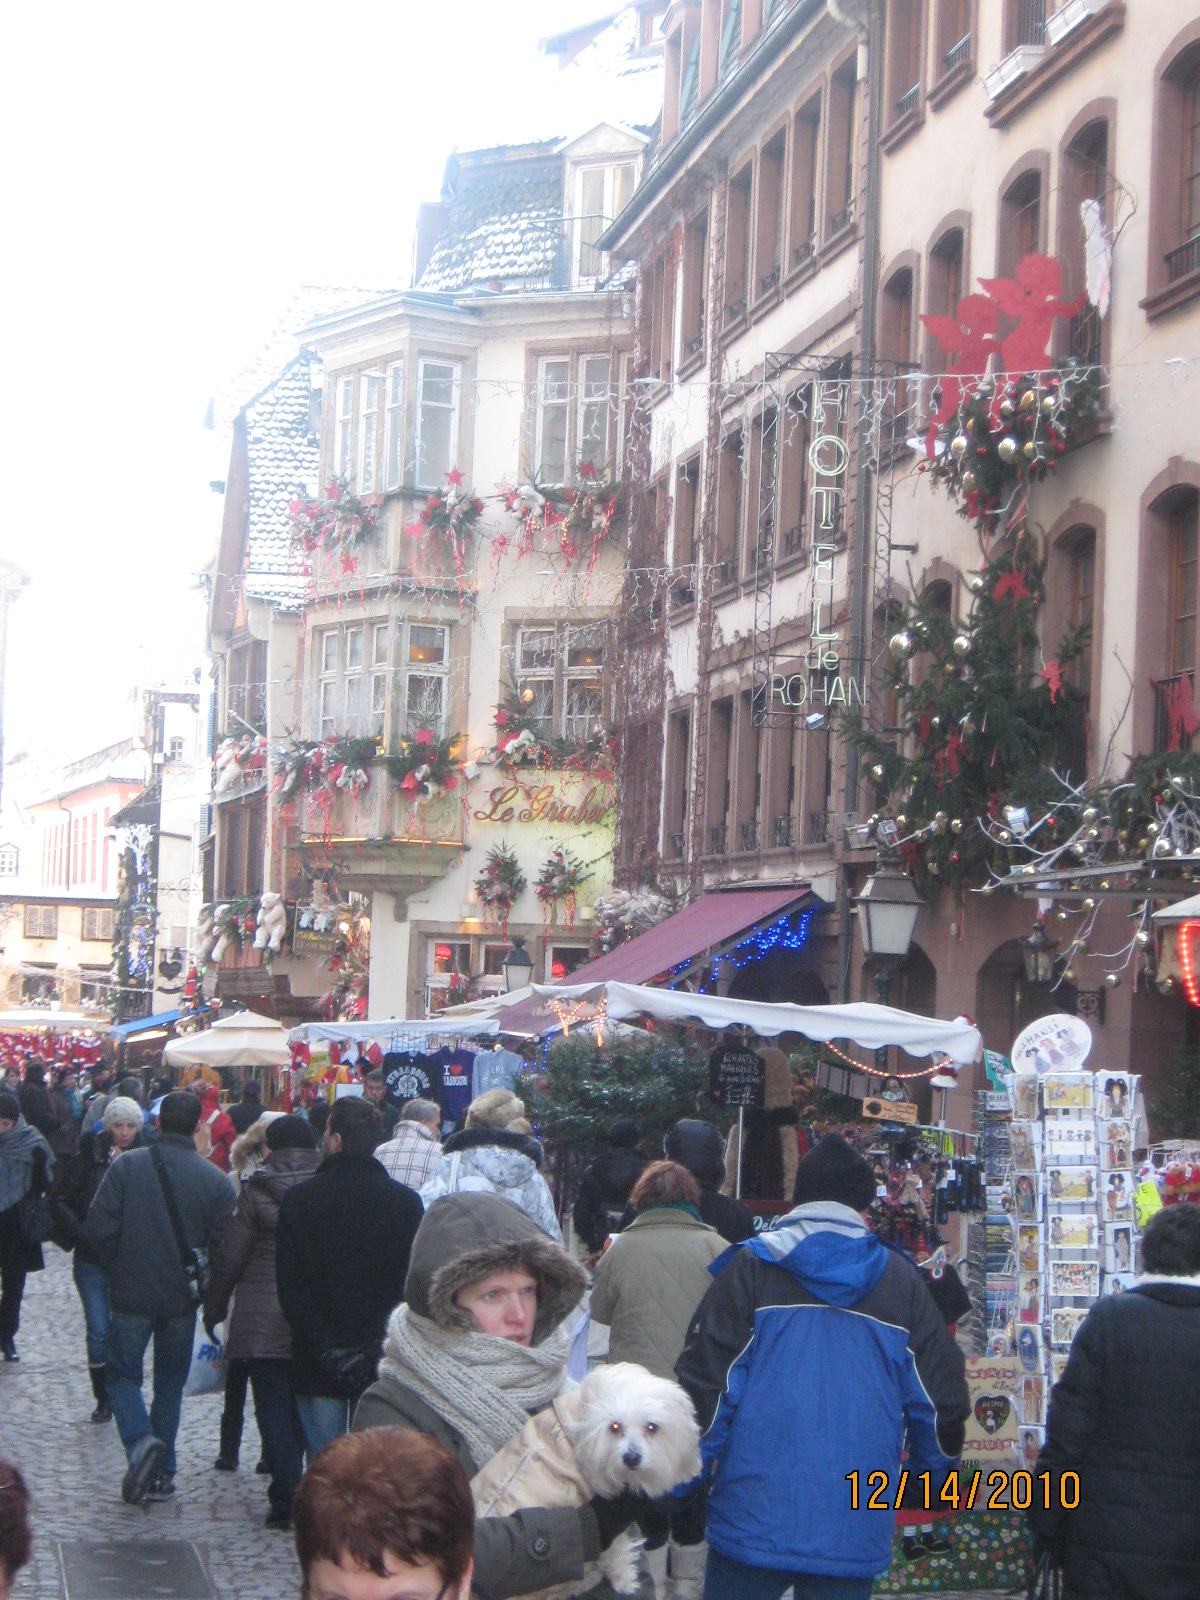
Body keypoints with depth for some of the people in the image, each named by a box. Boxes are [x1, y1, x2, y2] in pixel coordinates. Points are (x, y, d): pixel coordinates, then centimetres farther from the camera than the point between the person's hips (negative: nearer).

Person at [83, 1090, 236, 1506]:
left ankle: (140, 1441, -17)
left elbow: (98, 1229, -12)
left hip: (131, 1295, -2)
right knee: (170, 1382, 16)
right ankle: (162, 1472, 16)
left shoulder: (127, 1166, -10)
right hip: (182, 1299, 2)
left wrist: (118, 1269, 6)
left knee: (123, 1375, 10)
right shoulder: (216, 1179, -7)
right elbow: (222, 1244, -7)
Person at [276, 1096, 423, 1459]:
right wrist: (378, 1346, -4)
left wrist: (324, 1350, -7)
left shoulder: (297, 1200, -3)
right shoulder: (406, 1201, 0)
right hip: (385, 1364, 1)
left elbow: (290, 1287, -6)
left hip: (316, 1367, -1)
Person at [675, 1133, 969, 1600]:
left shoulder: (752, 1266, -1)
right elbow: (940, 1399, 8)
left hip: (752, 1522, -1)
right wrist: (933, 1473, 26)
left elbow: (706, 1378, -5)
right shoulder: (900, 1278, 5)